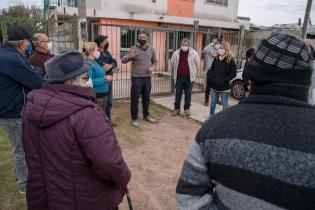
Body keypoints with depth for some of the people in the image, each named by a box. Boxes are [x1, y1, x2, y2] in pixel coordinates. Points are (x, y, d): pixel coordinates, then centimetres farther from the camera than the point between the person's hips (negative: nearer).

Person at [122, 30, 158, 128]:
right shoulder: (133, 49, -7)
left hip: (147, 77, 4)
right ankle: (134, 118, 13)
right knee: (135, 99, 1)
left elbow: (155, 61, 17)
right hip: (136, 78, -4)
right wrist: (129, 56, -36)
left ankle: (146, 115, 32)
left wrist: (153, 67, -6)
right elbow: (123, 60, -14)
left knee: (146, 98, 15)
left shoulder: (151, 49, 5)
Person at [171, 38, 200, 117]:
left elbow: (198, 64, 7)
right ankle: (177, 108, 20)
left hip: (189, 77, -1)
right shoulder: (176, 53, 0)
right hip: (179, 77, 1)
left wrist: (193, 72, 8)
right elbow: (172, 64, 14)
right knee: (178, 93, 8)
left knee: (188, 94, 8)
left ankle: (187, 109, 21)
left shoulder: (194, 53, -4)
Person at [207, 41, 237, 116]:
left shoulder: (230, 60, -7)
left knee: (225, 104, 7)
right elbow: (211, 69, 16)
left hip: (224, 87, -5)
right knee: (213, 103, 16)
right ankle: (211, 116, 31)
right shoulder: (216, 58, 9)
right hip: (214, 86, 5)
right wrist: (210, 77, 0)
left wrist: (225, 80, -18)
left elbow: (233, 73, -10)